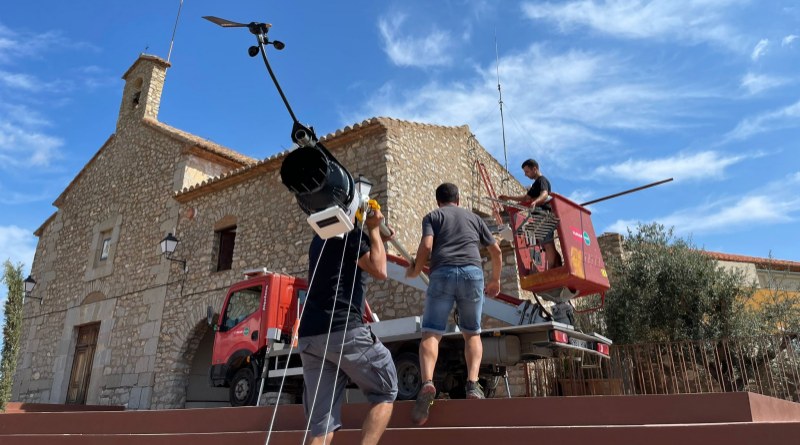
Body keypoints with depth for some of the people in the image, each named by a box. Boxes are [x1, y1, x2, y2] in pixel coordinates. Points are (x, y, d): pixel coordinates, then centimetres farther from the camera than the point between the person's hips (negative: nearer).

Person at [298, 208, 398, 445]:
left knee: (321, 426, 4)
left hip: (309, 336, 7)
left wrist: (370, 232, 31)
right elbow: (379, 270, -8)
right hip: (344, 330, -7)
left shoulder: (320, 237, 25)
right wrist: (374, 230, 4)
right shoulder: (351, 232, 0)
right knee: (385, 393, 9)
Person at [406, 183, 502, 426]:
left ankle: (427, 383, -27)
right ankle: (473, 383, -6)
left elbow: (427, 246, -1)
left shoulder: (432, 216, 18)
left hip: (442, 273, -2)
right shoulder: (473, 217, 27)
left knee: (431, 334, -3)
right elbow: (496, 250, 25)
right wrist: (495, 280, 38)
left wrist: (415, 270, 14)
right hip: (473, 272, 2)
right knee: (472, 333, 15)